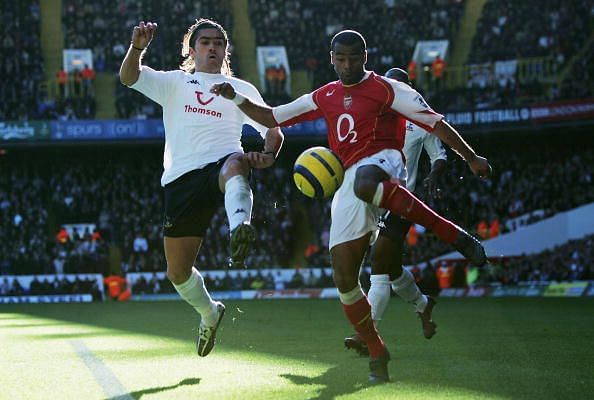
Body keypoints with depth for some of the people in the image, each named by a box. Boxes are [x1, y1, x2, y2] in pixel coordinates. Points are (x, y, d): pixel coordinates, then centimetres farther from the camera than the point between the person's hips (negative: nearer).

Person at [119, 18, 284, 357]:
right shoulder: (174, 83, 20)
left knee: (235, 163, -42)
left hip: (223, 162, -2)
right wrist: (137, 47, -19)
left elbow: (273, 130, 12)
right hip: (181, 178, 3)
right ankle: (209, 314, 34)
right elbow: (129, 77, 3)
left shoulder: (241, 89, 19)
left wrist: (267, 155, -11)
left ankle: (241, 228, -70)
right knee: (177, 271, 4)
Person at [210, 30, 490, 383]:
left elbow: (434, 122, 2)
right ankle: (377, 353, 12)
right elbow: (272, 118, 23)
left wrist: (471, 158, -2)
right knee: (344, 277, -4)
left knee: (364, 183, -45)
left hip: (384, 161, -5)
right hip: (352, 184, 6)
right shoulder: (324, 97, 20)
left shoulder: (385, 89, 4)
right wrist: (236, 97, 10)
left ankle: (454, 234, -38)